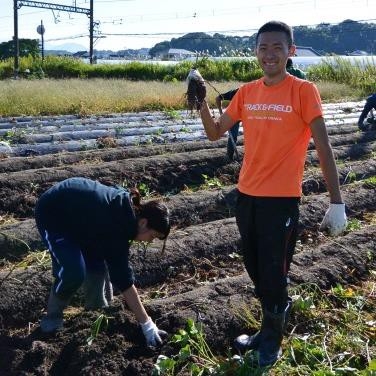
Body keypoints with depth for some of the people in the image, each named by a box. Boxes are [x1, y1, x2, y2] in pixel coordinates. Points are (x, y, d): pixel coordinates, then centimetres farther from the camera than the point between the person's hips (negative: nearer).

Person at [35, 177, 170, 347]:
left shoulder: (126, 206, -11)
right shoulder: (116, 226, -33)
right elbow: (124, 279, -31)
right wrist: (147, 324, -27)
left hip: (76, 209, 8)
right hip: (51, 214, -8)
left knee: (97, 263, -1)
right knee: (74, 272, -20)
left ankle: (96, 310, 20)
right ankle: (52, 316, 4)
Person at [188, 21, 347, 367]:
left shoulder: (304, 91, -9)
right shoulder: (246, 92, 6)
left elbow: (323, 147, -10)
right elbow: (215, 132, 13)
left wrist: (336, 202, -14)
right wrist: (201, 101, -4)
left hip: (282, 200, -5)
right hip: (247, 196, 6)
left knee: (273, 275, 4)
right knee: (257, 272, 17)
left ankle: (272, 341, 26)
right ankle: (270, 328, 38)